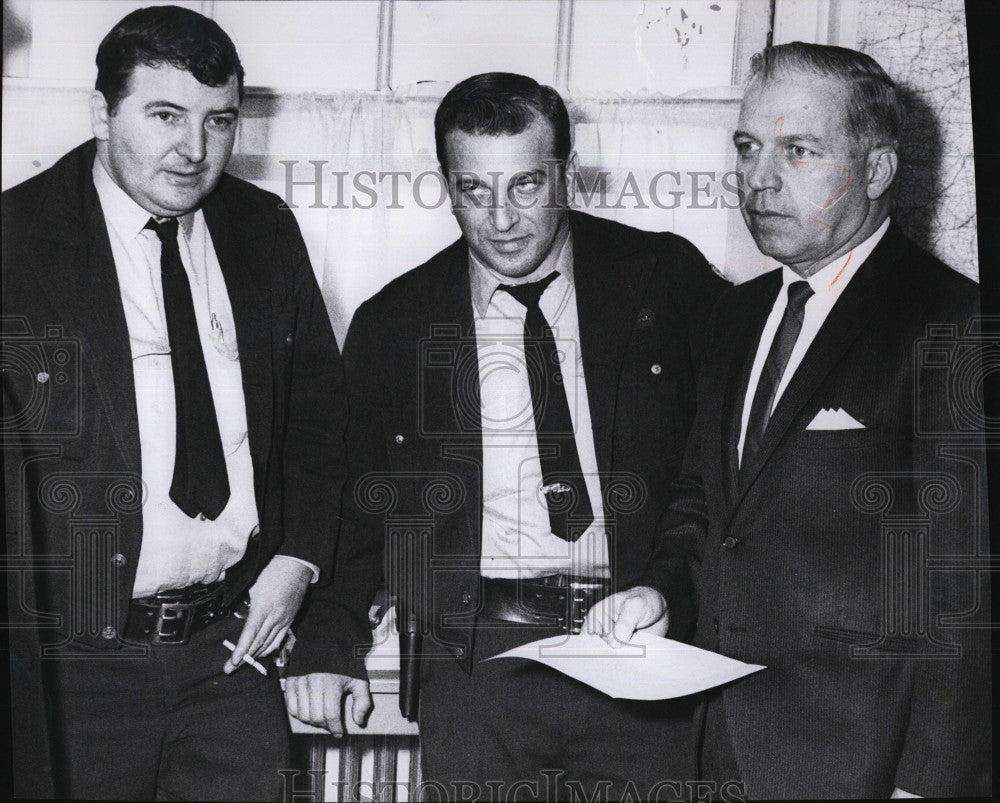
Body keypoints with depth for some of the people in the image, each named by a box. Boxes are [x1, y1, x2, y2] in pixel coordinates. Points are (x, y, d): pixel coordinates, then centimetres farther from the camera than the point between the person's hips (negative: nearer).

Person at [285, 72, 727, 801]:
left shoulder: (667, 282, 3)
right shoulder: (394, 325, 7)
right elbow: (354, 505, 12)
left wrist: (674, 589, -7)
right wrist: (332, 646, 1)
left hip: (643, 655, 0)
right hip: (477, 666, 1)